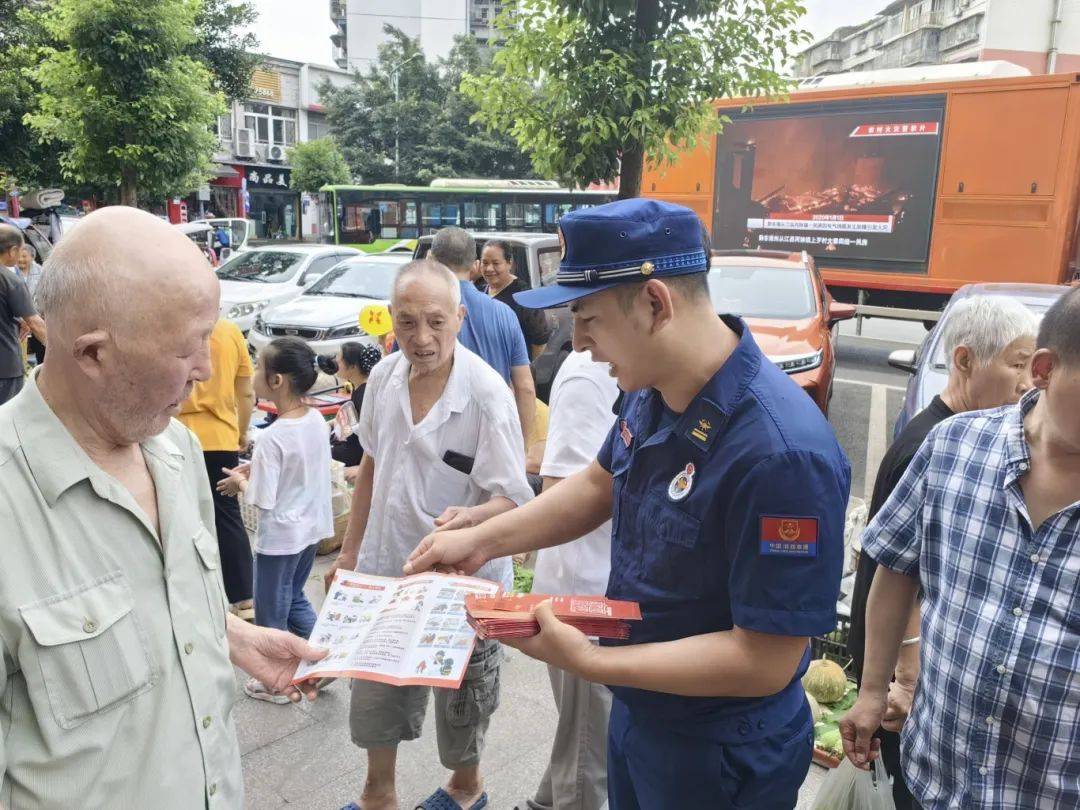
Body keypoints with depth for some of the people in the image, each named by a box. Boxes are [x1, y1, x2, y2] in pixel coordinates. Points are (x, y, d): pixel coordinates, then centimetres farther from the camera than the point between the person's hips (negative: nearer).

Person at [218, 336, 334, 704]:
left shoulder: (271, 438, -26)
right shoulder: (317, 420, -4)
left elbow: (261, 499, -22)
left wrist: (239, 482, -3)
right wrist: (257, 468, 7)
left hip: (279, 536, -7)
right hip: (312, 526, 7)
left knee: (271, 612, 12)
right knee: (295, 598, 26)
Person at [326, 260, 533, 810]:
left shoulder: (487, 393, -22)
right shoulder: (384, 377, -5)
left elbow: (512, 498, -19)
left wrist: (470, 517, -41)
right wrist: (350, 550, 12)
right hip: (386, 565, 5)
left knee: (459, 700, 18)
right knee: (375, 694, 20)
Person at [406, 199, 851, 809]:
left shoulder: (781, 451, -34)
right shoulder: (650, 391, -8)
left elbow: (765, 661, -28)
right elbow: (600, 484, 9)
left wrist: (587, 662, -28)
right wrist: (482, 540, 2)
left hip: (718, 760, -6)